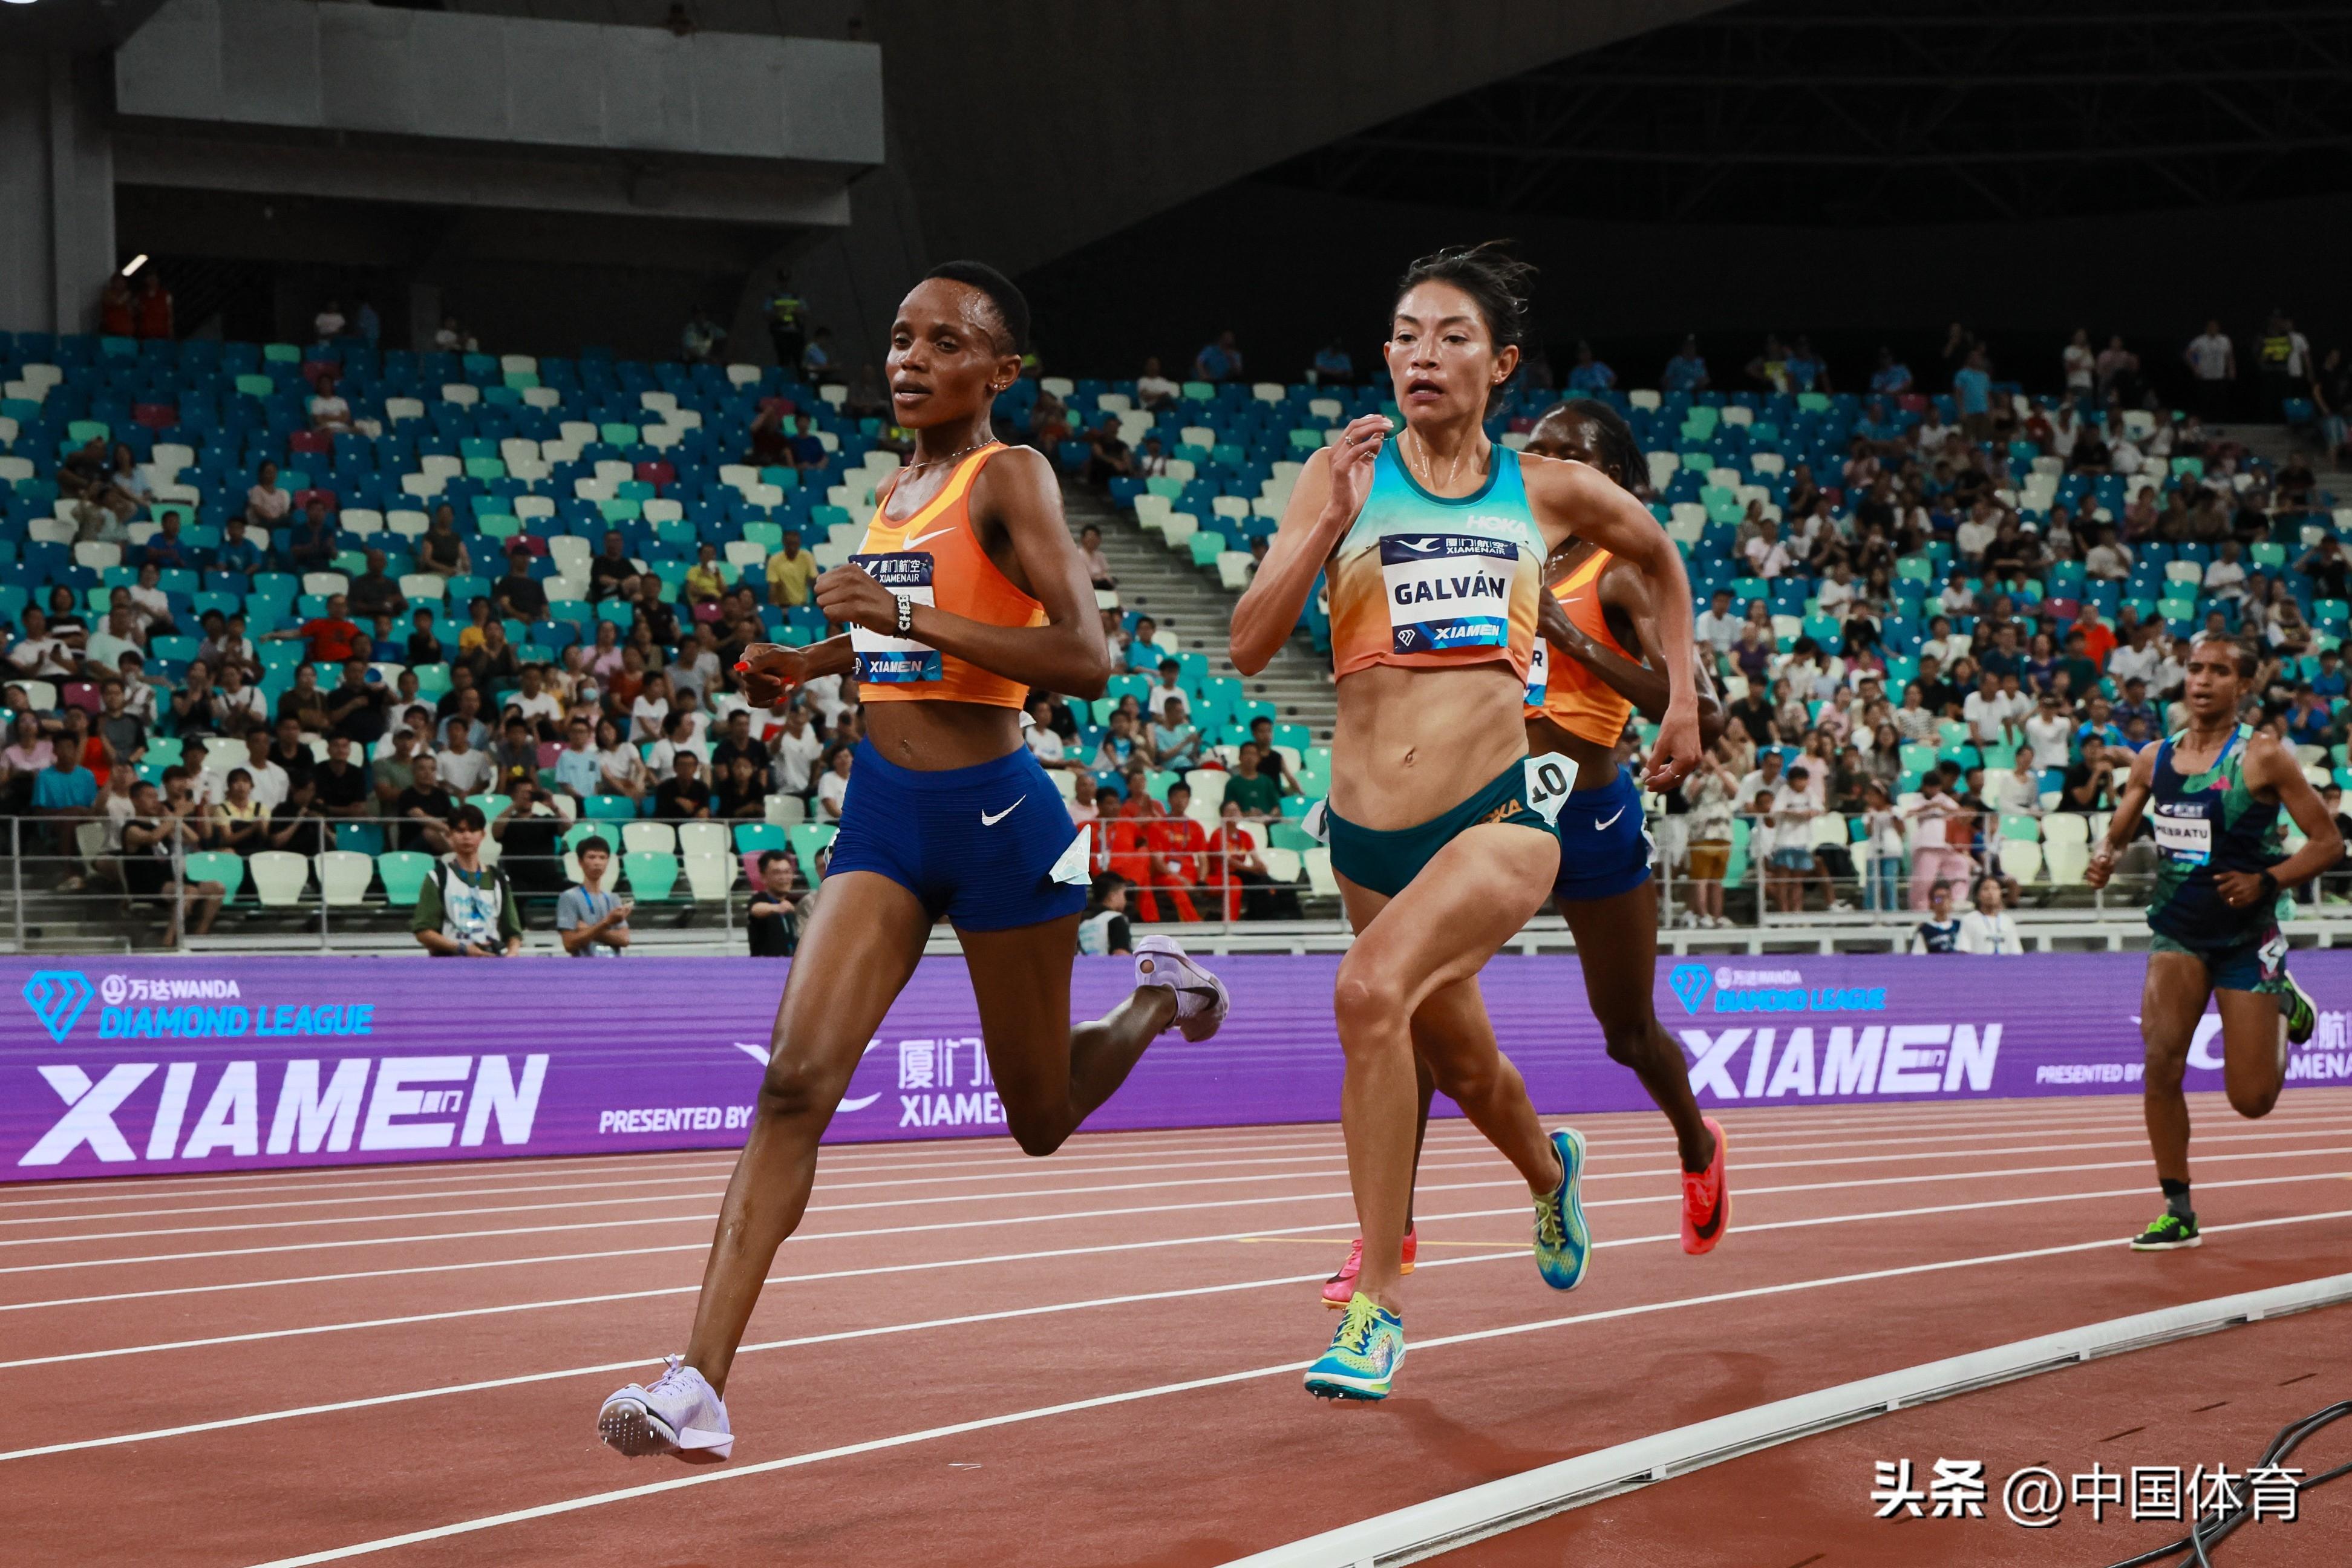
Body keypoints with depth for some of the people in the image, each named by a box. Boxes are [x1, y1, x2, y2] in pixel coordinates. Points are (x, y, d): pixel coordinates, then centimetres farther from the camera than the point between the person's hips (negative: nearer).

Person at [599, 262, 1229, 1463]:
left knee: (1041, 1118, 12)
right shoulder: (897, 491, 12)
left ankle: (1161, 995, 45)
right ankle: (699, 1386, -19)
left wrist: (906, 615, -24)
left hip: (993, 812, -5)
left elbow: (1085, 658, -21)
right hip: (884, 813, 5)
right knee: (795, 1081, -13)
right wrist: (810, 663, 12)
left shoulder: (1011, 479, -10)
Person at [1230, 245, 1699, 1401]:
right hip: (1369, 834, 3)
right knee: (1464, 1066, 22)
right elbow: (1250, 647, -8)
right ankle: (1551, 1175, 59)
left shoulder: (1548, 492, 4)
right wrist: (1331, 521, -19)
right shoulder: (1346, 475, 1)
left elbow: (1660, 558, 25)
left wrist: (1682, 701, 21)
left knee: (1371, 990, -30)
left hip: (1501, 818, -3)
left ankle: (1376, 1303, -22)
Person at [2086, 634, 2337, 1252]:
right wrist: (2105, 856, -10)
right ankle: (2178, 1211, -3)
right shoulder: (2154, 759, 3)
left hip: (2249, 934, -3)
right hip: (2177, 931, 3)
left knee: (2252, 1099, 1)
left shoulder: (2262, 755, -9)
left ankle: (2285, 1003, 34)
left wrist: (2267, 881, -22)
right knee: (2160, 1063, -17)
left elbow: (2328, 841, -7)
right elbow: (2118, 832, 14)